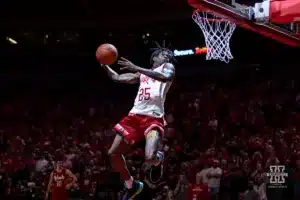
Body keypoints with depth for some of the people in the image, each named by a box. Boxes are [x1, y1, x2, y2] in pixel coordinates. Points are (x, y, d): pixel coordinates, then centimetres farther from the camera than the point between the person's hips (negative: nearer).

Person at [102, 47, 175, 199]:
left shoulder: (168, 67, 9)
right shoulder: (142, 74, 26)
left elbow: (165, 77, -16)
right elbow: (117, 77, 32)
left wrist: (136, 68, -22)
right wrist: (104, 64, 15)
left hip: (153, 118, -6)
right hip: (135, 116, 6)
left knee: (150, 157, -28)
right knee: (113, 154, 1)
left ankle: (158, 159, 12)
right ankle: (131, 186, 20)